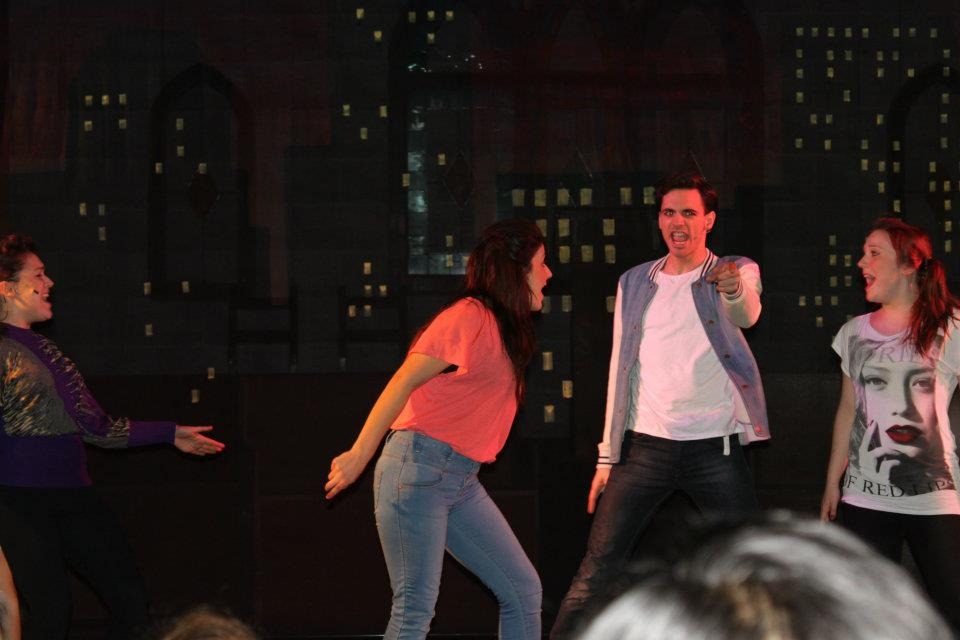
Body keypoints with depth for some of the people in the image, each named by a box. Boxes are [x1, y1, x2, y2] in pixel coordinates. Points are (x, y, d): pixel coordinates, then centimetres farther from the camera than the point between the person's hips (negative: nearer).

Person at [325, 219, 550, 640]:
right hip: (419, 467, -9)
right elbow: (404, 381, -15)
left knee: (523, 590, 6)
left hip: (460, 480, 9)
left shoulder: (503, 329, 17)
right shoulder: (471, 316, -11)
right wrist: (359, 455, -17)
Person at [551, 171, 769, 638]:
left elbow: (746, 315, -24)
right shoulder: (634, 283, 11)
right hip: (645, 446, 2)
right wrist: (607, 455, 9)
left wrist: (733, 289, -48)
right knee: (596, 573, -3)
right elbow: (621, 371, 13)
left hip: (714, 447, -2)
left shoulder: (736, 272, 1)